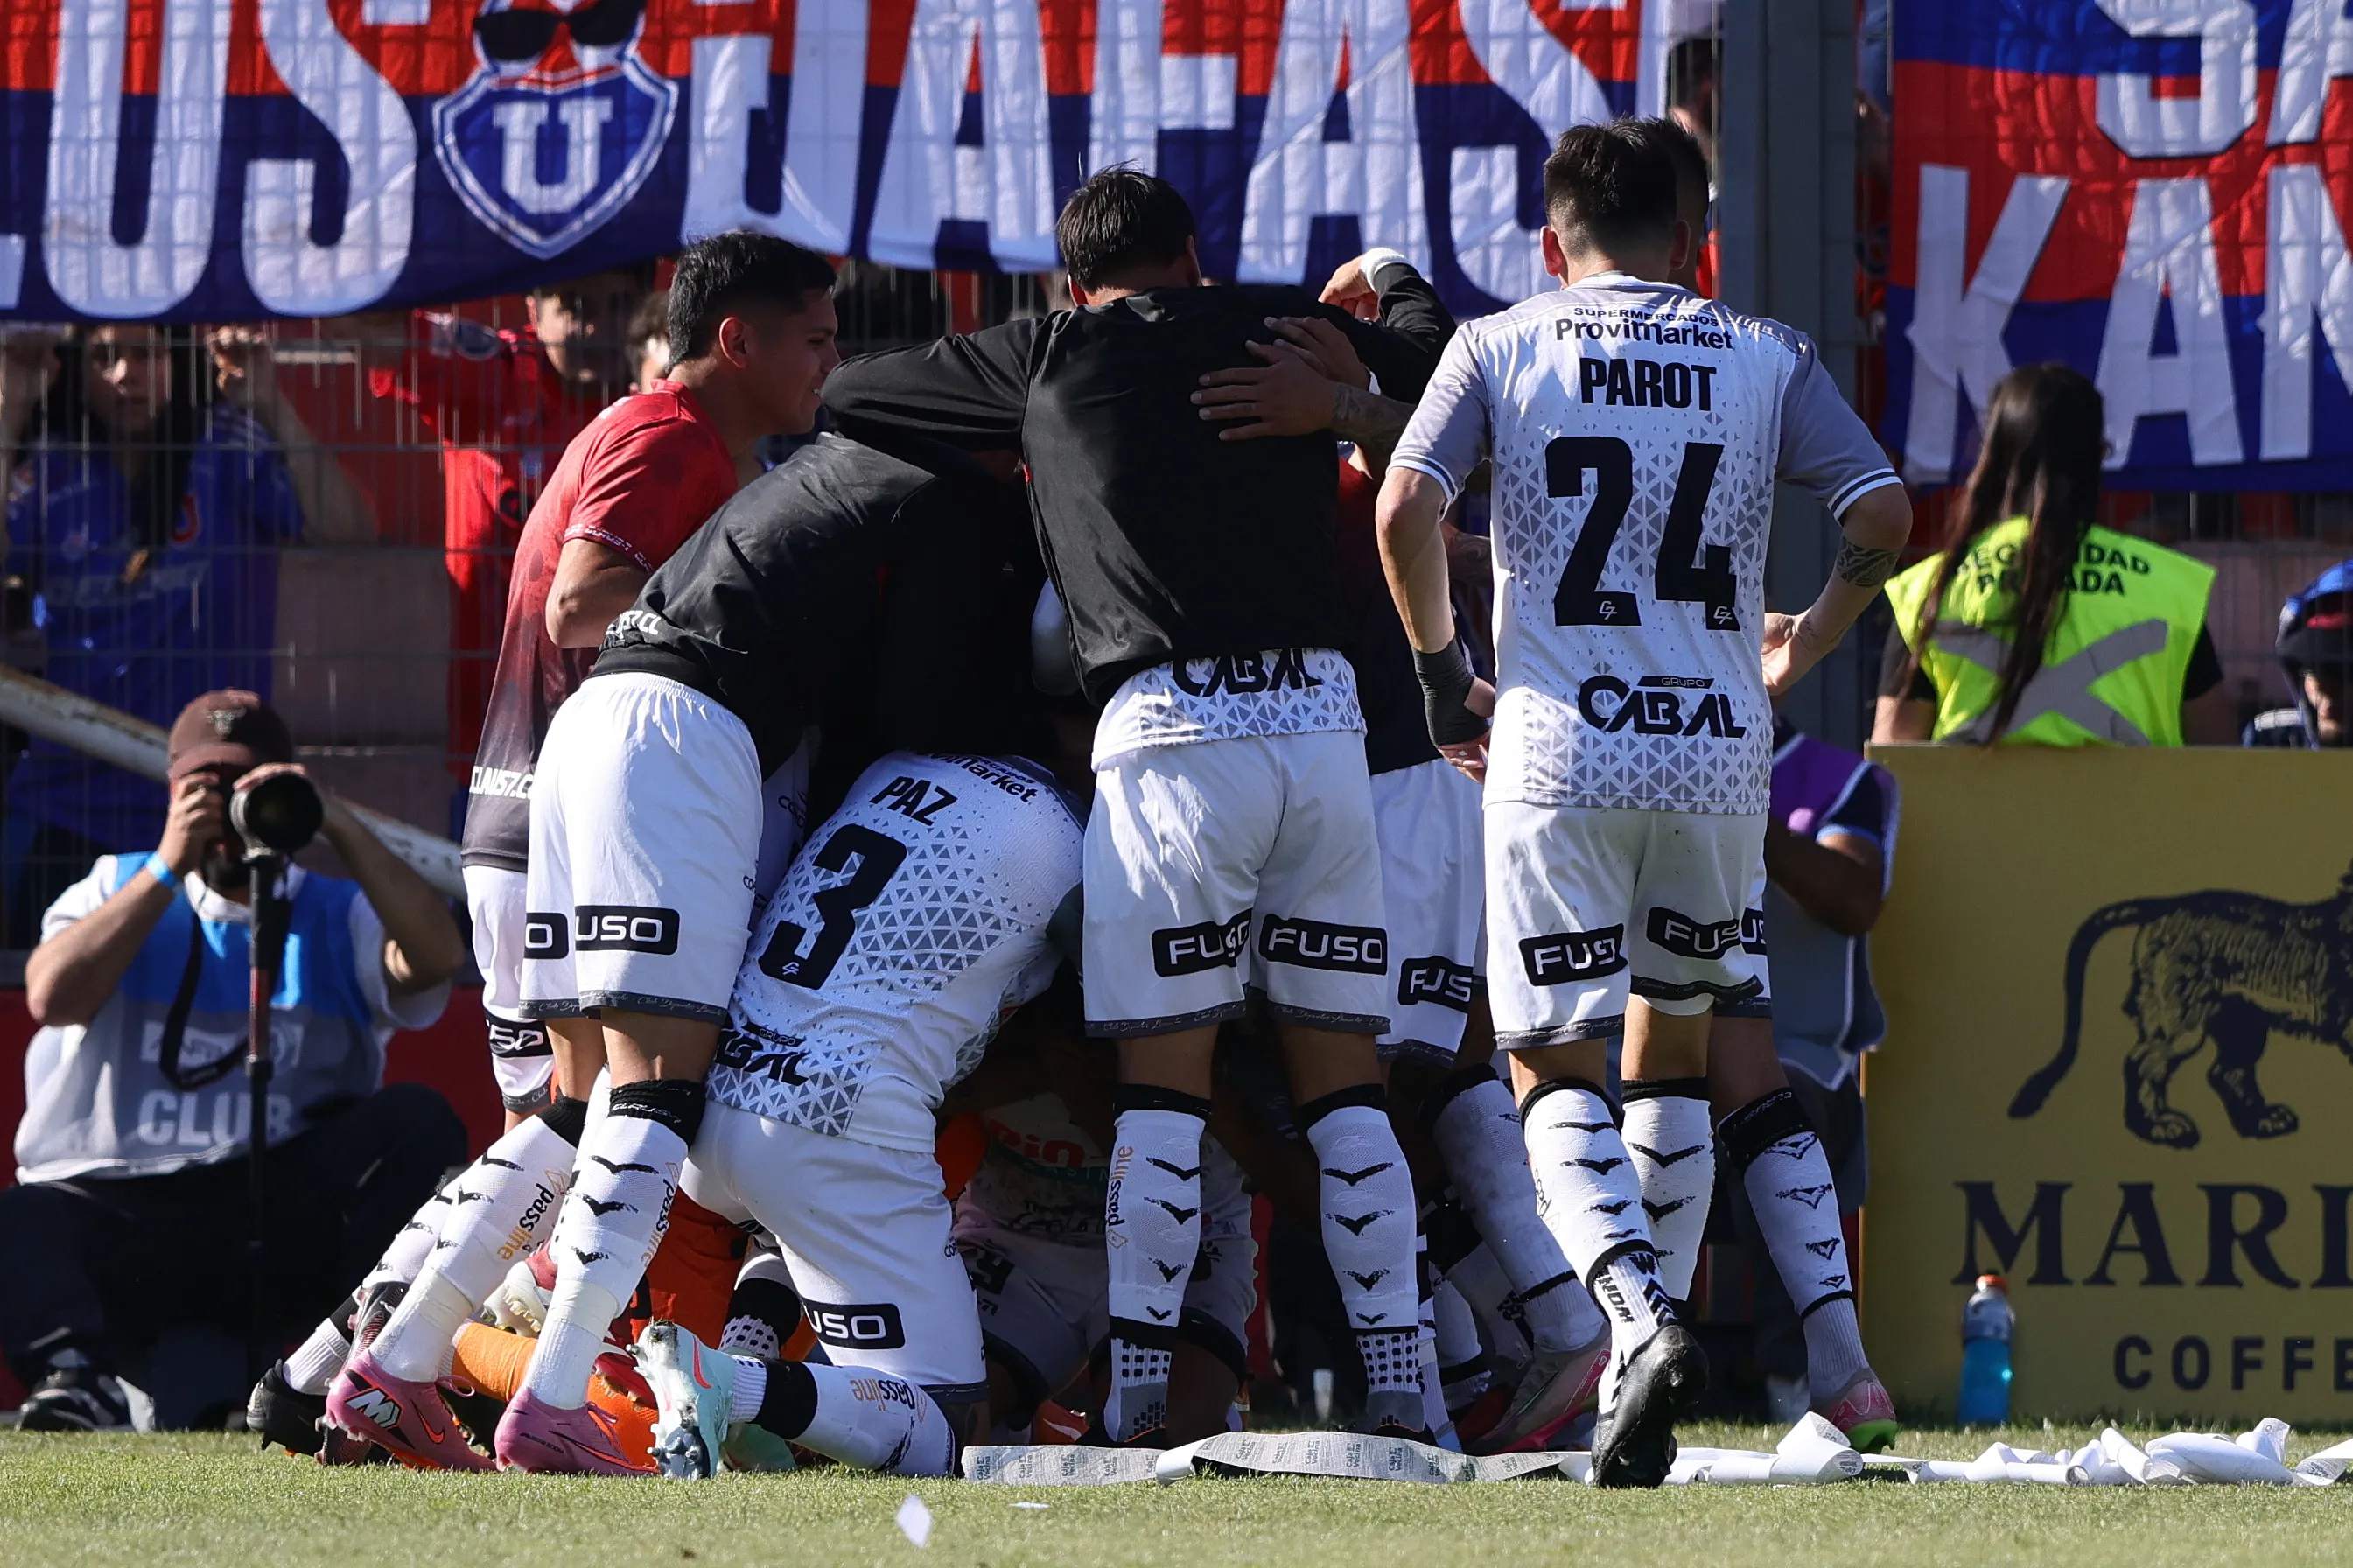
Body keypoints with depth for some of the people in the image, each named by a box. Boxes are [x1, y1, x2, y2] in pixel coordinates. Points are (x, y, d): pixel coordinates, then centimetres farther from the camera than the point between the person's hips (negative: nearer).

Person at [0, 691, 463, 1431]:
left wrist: (339, 829, -11)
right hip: (110, 1201, 0)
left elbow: (436, 959, -7)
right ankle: (74, 1380, -54)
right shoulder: (119, 888, 17)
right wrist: (170, 868, -6)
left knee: (419, 1122, -24)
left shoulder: (334, 915, 16)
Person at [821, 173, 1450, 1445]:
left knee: (1162, 1080, 1)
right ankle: (1398, 1389, 4)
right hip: (1322, 718, 3)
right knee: (1341, 1078, 8)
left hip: (1171, 731, -2)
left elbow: (844, 396, 20)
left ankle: (1137, 1399, -5)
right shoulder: (1285, 329, 14)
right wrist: (1395, 283, 42)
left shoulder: (1047, 359, 9)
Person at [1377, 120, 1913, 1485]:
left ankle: (1642, 1318, -24)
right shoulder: (1767, 358, 8)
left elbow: (1405, 509, -7)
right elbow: (1884, 517, 0)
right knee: (1676, 1047, 20)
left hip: (1560, 751, -2)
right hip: (1719, 749, 2)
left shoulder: (1500, 348, 5)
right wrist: (1801, 652, 16)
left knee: (1557, 1070, 1)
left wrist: (1443, 675, 7)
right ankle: (1646, 1352, 18)